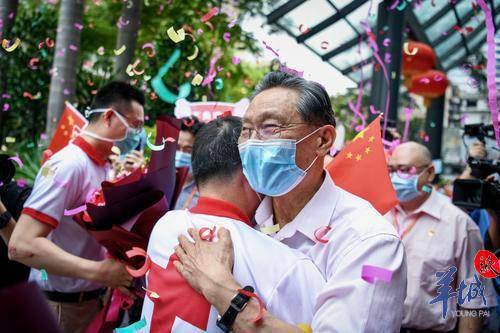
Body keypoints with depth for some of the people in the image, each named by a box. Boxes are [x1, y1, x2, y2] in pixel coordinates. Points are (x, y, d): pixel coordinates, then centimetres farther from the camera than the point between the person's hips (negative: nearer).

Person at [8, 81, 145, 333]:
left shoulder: (102, 167, 6)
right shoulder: (70, 164, -21)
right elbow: (22, 245, -28)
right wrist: (99, 271, -30)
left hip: (92, 299, 8)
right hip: (61, 306, -8)